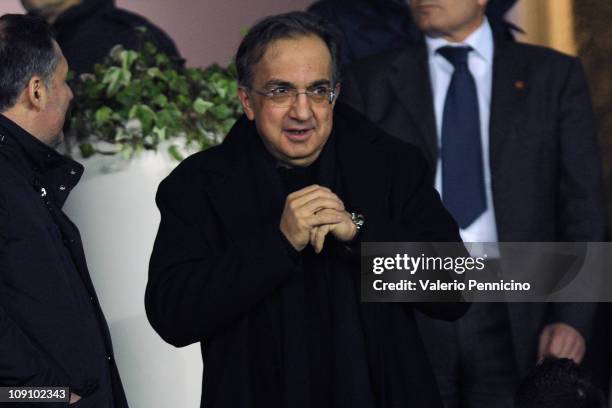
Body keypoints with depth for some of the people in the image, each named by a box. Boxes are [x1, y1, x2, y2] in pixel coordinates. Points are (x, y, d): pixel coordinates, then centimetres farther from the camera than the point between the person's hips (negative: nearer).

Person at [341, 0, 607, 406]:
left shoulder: (553, 76, 8)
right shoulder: (369, 82, 10)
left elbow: (582, 207, 5)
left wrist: (573, 318, -5)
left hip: (513, 321, 0)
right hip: (406, 321, 1)